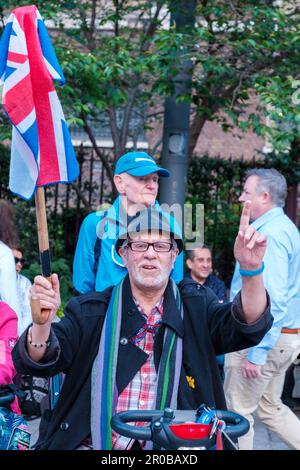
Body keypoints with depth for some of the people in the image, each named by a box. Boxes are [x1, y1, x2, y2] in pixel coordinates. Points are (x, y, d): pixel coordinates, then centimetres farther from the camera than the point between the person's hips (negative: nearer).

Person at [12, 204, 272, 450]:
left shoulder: (196, 304, 10)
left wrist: (251, 269, -26)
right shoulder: (90, 310, 8)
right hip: (94, 443, 0)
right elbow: (38, 361, -1)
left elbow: (247, 326, -7)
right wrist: (42, 322, -23)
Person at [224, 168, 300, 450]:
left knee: (236, 412, 3)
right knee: (270, 408, 19)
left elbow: (273, 300, -26)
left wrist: (256, 352, -25)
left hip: (261, 337, -10)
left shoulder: (270, 234, -20)